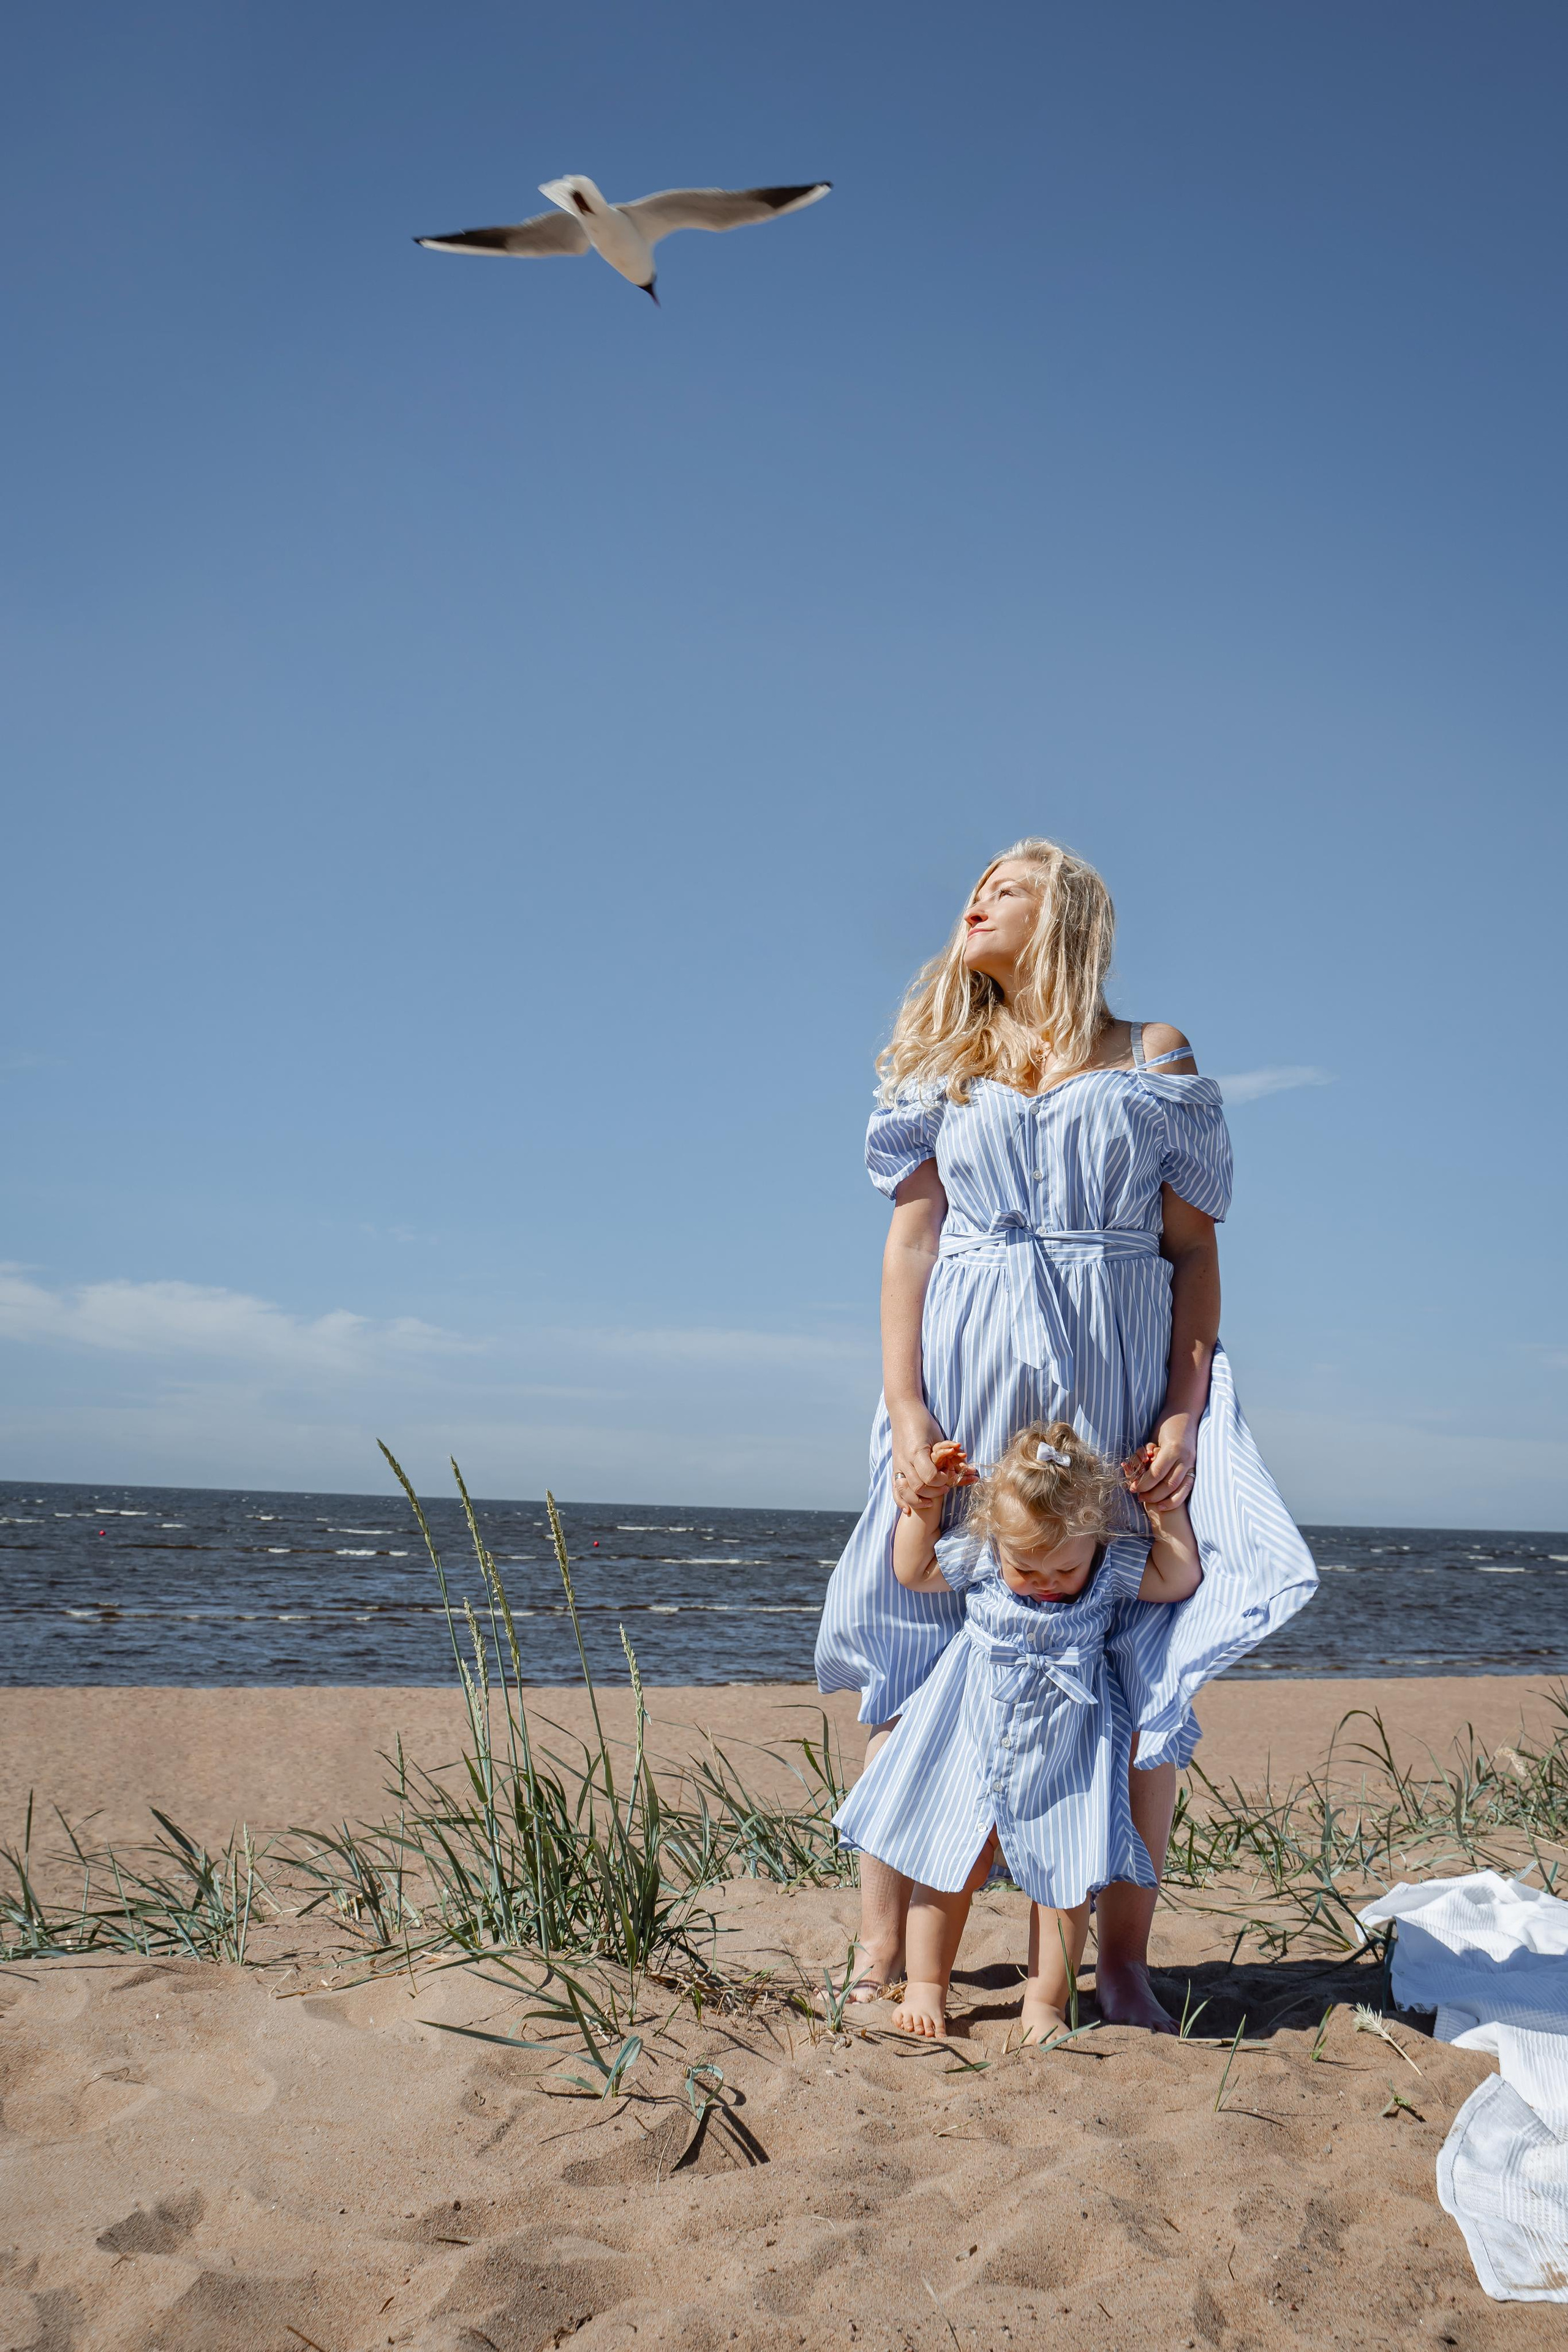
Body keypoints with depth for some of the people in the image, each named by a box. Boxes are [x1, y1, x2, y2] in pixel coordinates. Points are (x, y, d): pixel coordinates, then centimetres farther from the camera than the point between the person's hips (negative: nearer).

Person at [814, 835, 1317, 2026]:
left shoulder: (1154, 1057, 9)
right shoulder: (942, 1065, 13)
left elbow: (1195, 1252, 5)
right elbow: (910, 1244, 6)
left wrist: (1185, 1413, -7)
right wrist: (909, 1417, -6)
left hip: (1117, 1383, -1)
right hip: (966, 1380, 1)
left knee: (1137, 1658, -3)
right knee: (915, 1640, -2)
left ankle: (1124, 1963, 7)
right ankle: (881, 1952, 5)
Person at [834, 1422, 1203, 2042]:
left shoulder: (1112, 1566, -11)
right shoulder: (978, 1557, -10)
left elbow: (1181, 1579, -5)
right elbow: (911, 1571, 3)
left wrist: (1167, 1510, -12)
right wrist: (924, 1502, -6)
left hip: (1060, 1758, 0)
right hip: (971, 1743, 0)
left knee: (1065, 1878, 1)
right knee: (948, 1864, 6)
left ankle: (1045, 2002, 16)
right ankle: (925, 1986, 22)